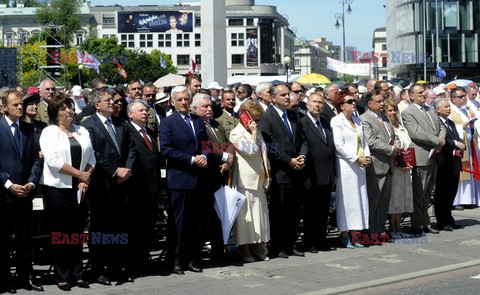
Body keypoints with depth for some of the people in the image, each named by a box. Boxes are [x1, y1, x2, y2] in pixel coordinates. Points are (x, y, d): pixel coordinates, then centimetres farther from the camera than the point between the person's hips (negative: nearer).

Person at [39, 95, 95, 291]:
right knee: (59, 234, 2)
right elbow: (53, 160, -15)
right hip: (57, 188, -4)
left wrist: (85, 181, -5)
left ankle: (77, 274, 16)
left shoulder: (82, 131, 13)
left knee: (77, 232, 8)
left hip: (80, 189, 4)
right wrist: (80, 174, -14)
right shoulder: (49, 132, -3)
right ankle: (61, 277, 9)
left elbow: (91, 158, 9)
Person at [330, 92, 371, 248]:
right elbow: (339, 145, -13)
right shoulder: (336, 121, -6)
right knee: (346, 199, -6)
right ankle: (344, 235, 0)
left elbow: (363, 140, 19)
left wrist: (367, 156, 1)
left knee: (359, 198, 5)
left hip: (360, 165, 7)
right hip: (345, 165, -7)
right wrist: (357, 159, -13)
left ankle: (355, 235, 9)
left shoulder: (357, 121, 18)